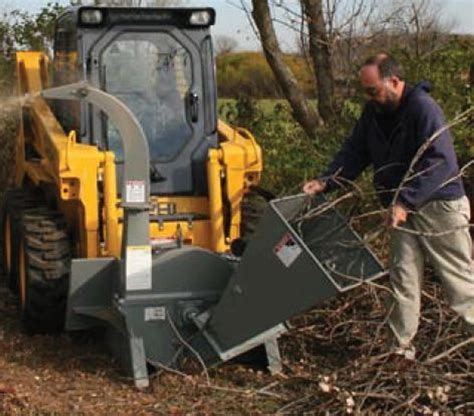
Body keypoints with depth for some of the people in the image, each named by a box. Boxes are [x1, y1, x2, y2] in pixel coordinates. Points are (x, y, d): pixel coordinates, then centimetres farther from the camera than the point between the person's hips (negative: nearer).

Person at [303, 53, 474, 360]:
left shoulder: (423, 108, -20)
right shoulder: (374, 113, 5)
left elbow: (439, 162, -27)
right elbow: (354, 154, 9)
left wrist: (405, 201, -33)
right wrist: (325, 182, -6)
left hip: (439, 206, -7)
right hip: (402, 208, 7)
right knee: (403, 279, 8)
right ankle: (402, 347, 15)